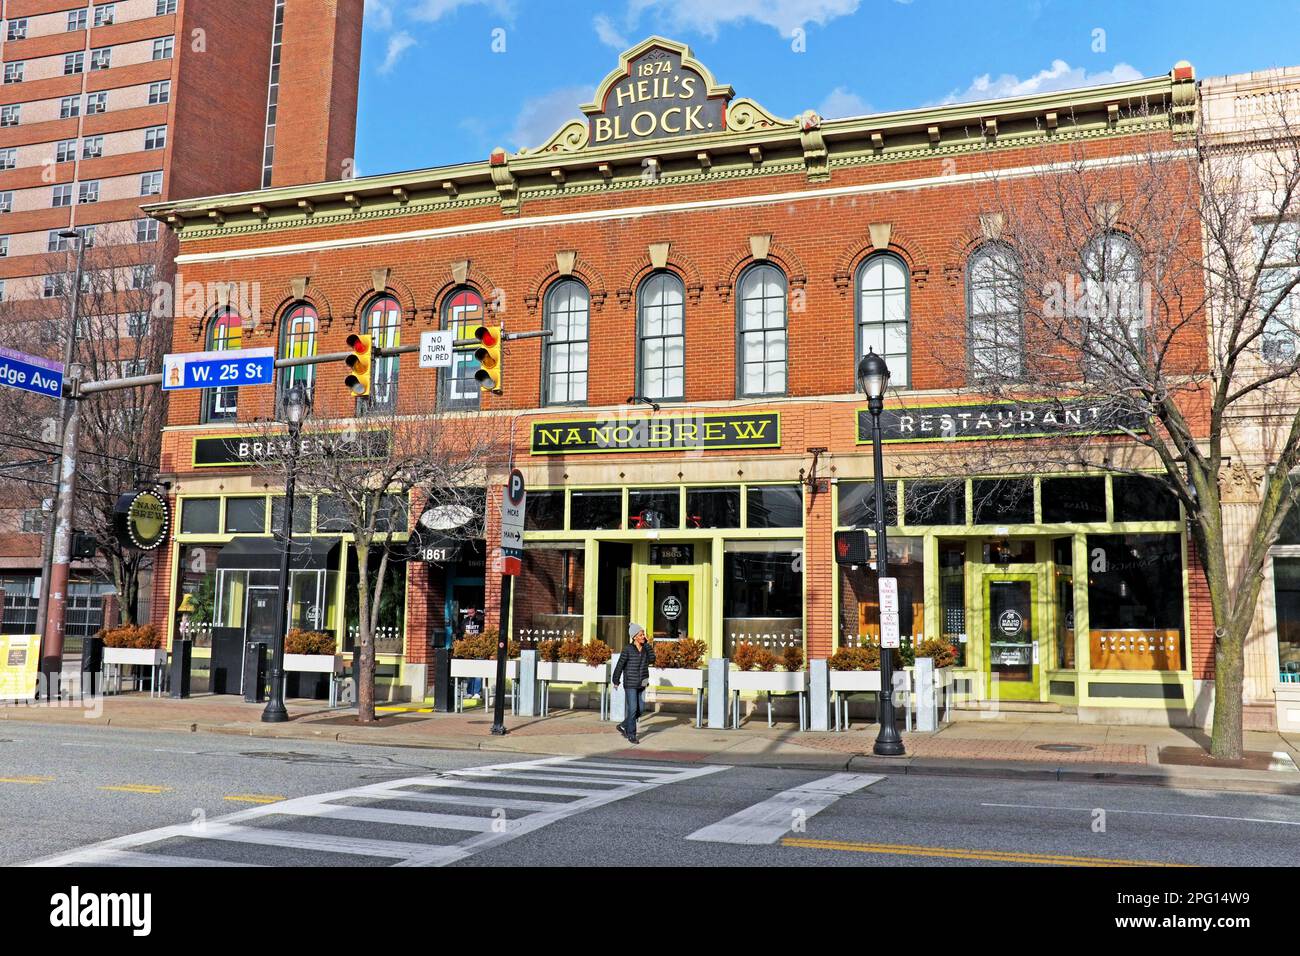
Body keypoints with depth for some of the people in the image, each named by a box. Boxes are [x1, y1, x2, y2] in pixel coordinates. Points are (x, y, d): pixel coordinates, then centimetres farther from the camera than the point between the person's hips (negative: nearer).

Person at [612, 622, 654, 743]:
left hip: (641, 684, 6)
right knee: (632, 709, -4)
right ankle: (631, 735, 7)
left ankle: (623, 726, 26)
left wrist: (648, 645, -7)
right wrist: (616, 681, 0)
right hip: (630, 684, -6)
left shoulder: (645, 648, 5)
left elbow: (651, 660, -8)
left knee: (640, 709, 8)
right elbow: (620, 665, -5)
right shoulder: (628, 650, -11)